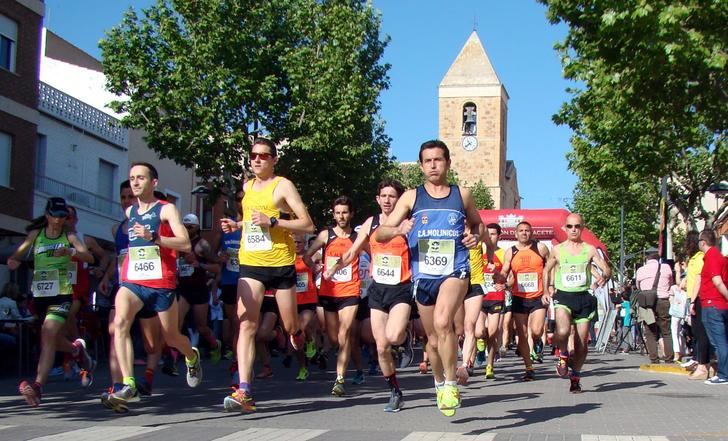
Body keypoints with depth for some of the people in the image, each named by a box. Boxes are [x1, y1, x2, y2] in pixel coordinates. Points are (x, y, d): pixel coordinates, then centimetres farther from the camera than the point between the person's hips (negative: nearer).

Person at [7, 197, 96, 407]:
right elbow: (16, 256, 8)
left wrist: (71, 251, -30)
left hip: (62, 294, -4)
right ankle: (77, 349, 50)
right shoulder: (35, 234, 10)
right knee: (54, 339, 17)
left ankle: (38, 386, -27)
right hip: (40, 294, 4)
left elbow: (89, 257, -11)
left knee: (48, 336, -21)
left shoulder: (69, 237, 1)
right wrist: (13, 261, -16)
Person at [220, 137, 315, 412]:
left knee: (290, 326, 7)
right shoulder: (248, 186, 15)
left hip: (281, 264, -4)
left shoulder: (283, 186, -4)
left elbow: (307, 225, -10)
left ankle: (297, 334, 48)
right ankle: (244, 391, -18)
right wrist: (238, 225, 12)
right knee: (246, 324, -12)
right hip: (250, 263, 4)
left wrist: (272, 221, -19)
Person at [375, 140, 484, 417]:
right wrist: (397, 230, -21)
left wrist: (476, 236, 0)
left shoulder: (462, 195, 6)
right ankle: (439, 384, 39)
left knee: (442, 322, -28)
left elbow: (477, 224, 23)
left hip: (455, 271, -2)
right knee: (433, 339, 12)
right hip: (423, 276, 2)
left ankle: (451, 385, -13)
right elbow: (380, 234, 1)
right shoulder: (411, 197, 4)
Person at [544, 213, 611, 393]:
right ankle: (563, 355, 4)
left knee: (582, 343, 3)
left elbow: (606, 268, 1)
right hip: (563, 296, -1)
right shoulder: (557, 250, 6)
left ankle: (575, 377, 24)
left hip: (583, 297, 1)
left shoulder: (590, 250, 4)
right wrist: (547, 290, 8)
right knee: (562, 331, -29)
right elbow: (546, 270, 20)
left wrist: (604, 276, -22)